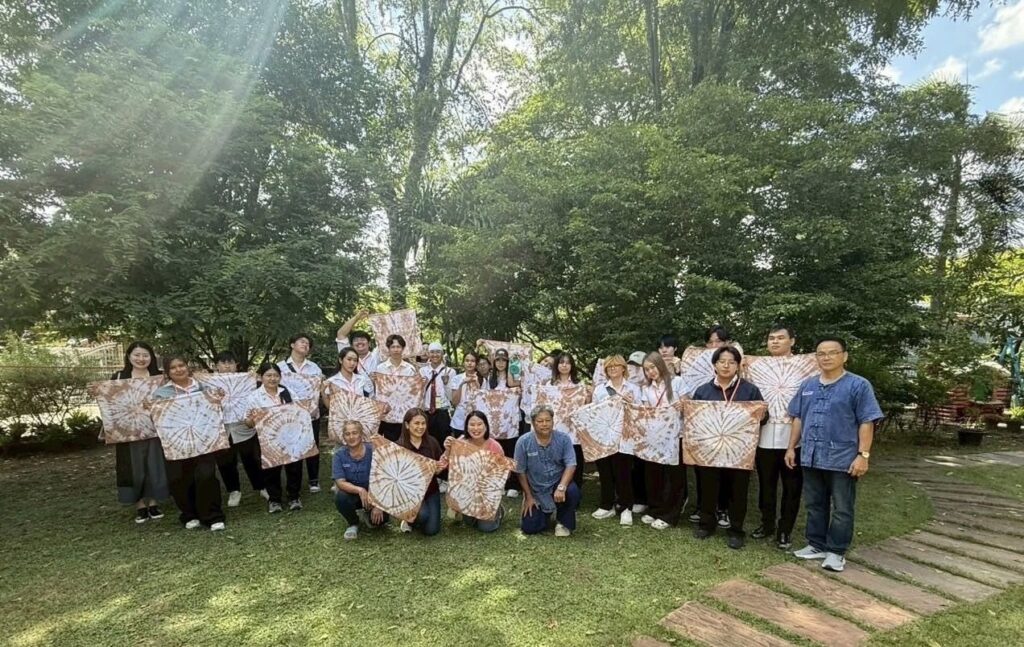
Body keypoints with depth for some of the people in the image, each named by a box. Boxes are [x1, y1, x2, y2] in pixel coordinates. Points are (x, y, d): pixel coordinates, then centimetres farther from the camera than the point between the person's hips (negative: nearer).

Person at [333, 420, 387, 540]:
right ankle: (353, 523, 0)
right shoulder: (339, 454, -13)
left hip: (373, 492, -1)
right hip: (351, 493, 1)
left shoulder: (373, 451, -17)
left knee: (380, 517, -26)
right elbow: (340, 482, -20)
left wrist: (378, 504, -28)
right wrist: (360, 490, -38)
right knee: (340, 497, -32)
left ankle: (369, 514, 14)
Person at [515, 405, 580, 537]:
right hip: (536, 491, 1)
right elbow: (520, 471, -5)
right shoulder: (523, 442, -14)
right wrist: (528, 496, -4)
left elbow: (570, 465, -16)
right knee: (529, 528, -9)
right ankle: (546, 512, 28)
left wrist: (561, 487, -31)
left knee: (572, 491, -33)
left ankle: (564, 522, 0)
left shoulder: (563, 438, -13)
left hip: (558, 482, 0)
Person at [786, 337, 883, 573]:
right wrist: (791, 447, 11)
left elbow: (867, 422, -9)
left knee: (842, 509, 6)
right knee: (814, 505, 14)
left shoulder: (858, 385, -6)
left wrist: (863, 454, -15)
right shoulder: (808, 386, 10)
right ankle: (816, 545, 26)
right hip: (811, 457, 5)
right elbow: (798, 419, 15)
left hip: (842, 459, -5)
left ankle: (836, 552, 16)